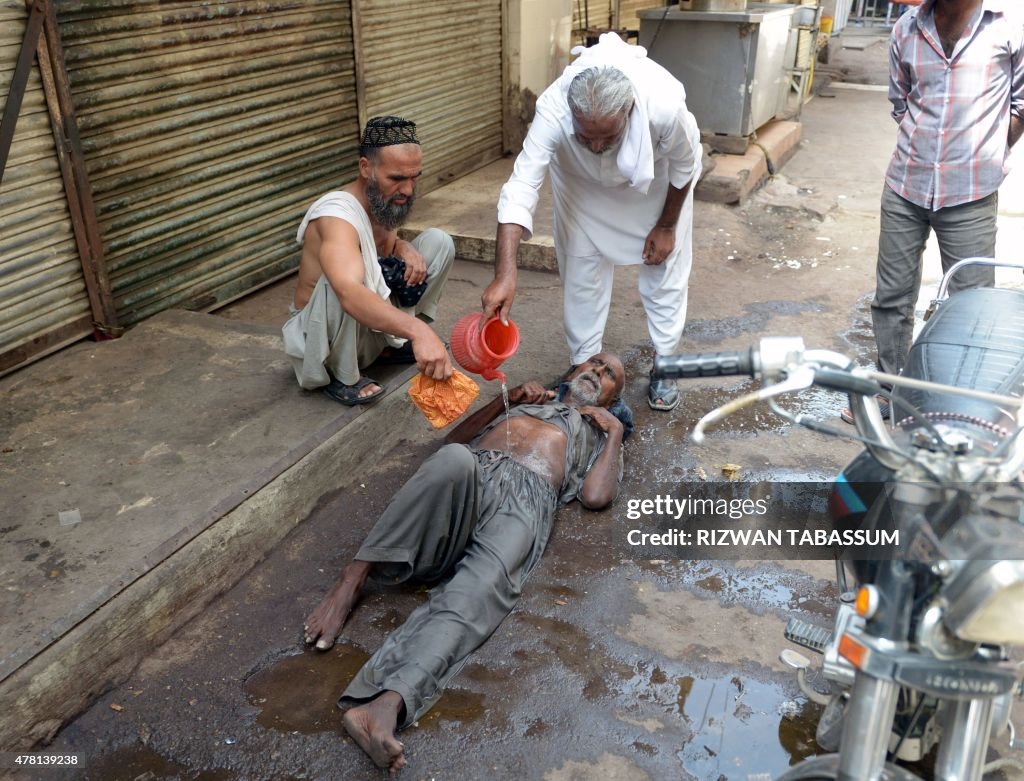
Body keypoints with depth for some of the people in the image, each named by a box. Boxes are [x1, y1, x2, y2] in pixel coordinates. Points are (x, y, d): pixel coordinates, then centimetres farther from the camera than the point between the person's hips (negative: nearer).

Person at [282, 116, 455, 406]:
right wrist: (418, 330, -68)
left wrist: (405, 249, -9)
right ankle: (342, 376, -14)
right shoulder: (337, 216, -33)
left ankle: (392, 345, 7)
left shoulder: (386, 201, -7)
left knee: (438, 241, -3)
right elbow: (350, 294, -53)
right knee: (342, 280, -40)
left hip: (372, 325, 8)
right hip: (319, 335, -7)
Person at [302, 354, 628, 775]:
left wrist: (616, 430, 17)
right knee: (454, 460, -38)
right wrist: (505, 399, 19)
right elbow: (454, 440, 27)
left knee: (477, 594, -35)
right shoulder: (526, 400, 41)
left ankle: (386, 704, -55)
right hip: (468, 477, 2)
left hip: (525, 499, -2)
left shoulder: (599, 435, 33)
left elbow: (596, 496, 10)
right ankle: (353, 579, -35)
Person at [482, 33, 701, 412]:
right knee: (581, 273, 2)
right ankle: (583, 366, 19)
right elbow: (521, 188, -45)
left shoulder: (665, 106, -43)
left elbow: (684, 167, -21)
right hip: (582, 182, 1)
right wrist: (505, 274, -55)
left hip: (655, 182, 0)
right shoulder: (552, 110, -42)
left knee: (664, 271, 3)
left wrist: (667, 225, -9)